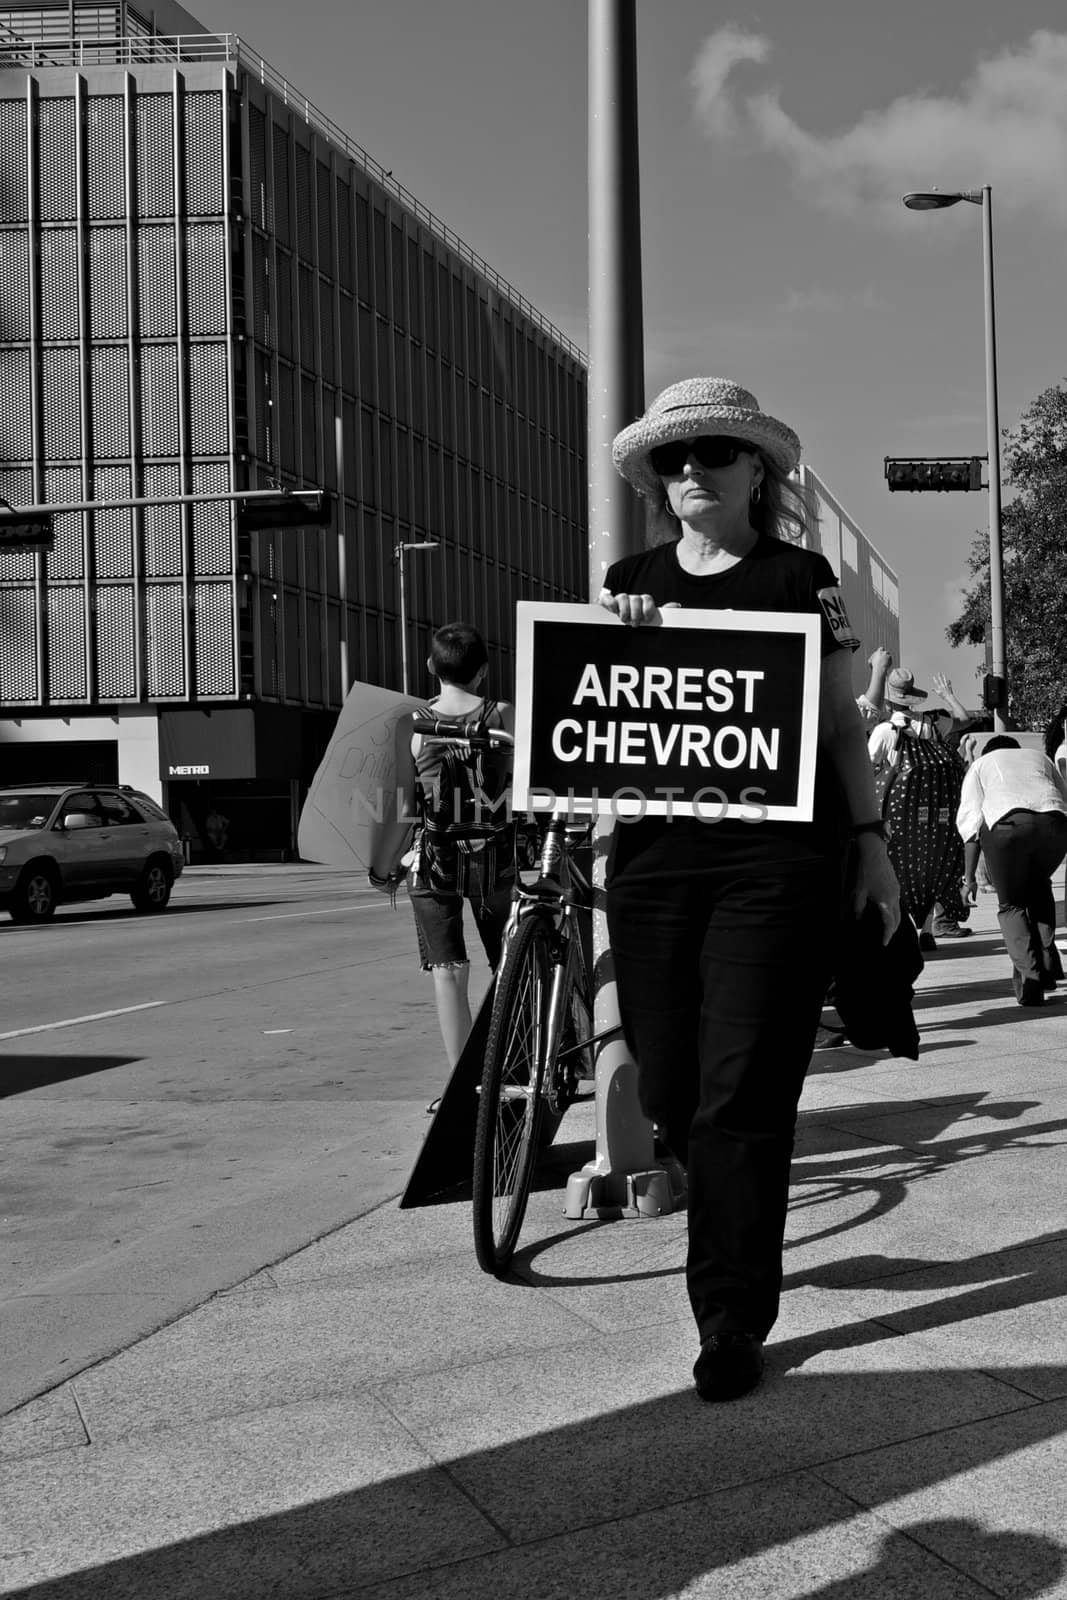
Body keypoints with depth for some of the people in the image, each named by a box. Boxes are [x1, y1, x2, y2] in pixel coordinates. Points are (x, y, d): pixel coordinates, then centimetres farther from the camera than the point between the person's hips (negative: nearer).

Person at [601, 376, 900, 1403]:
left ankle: (732, 1324, 10)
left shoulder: (799, 577, 5)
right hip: (653, 854, 3)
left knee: (741, 1095, -3)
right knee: (665, 1090, 7)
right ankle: (736, 1232, 38)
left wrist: (870, 839, 3)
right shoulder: (628, 583, 13)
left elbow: (840, 721, 8)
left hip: (777, 857, -3)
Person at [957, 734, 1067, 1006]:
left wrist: (969, 877, 15)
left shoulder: (981, 764, 30)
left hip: (1007, 823, -2)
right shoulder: (1039, 757, 38)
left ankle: (1029, 977, -1)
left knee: (1011, 904, 15)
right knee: (1039, 887, 29)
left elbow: (970, 821, 17)